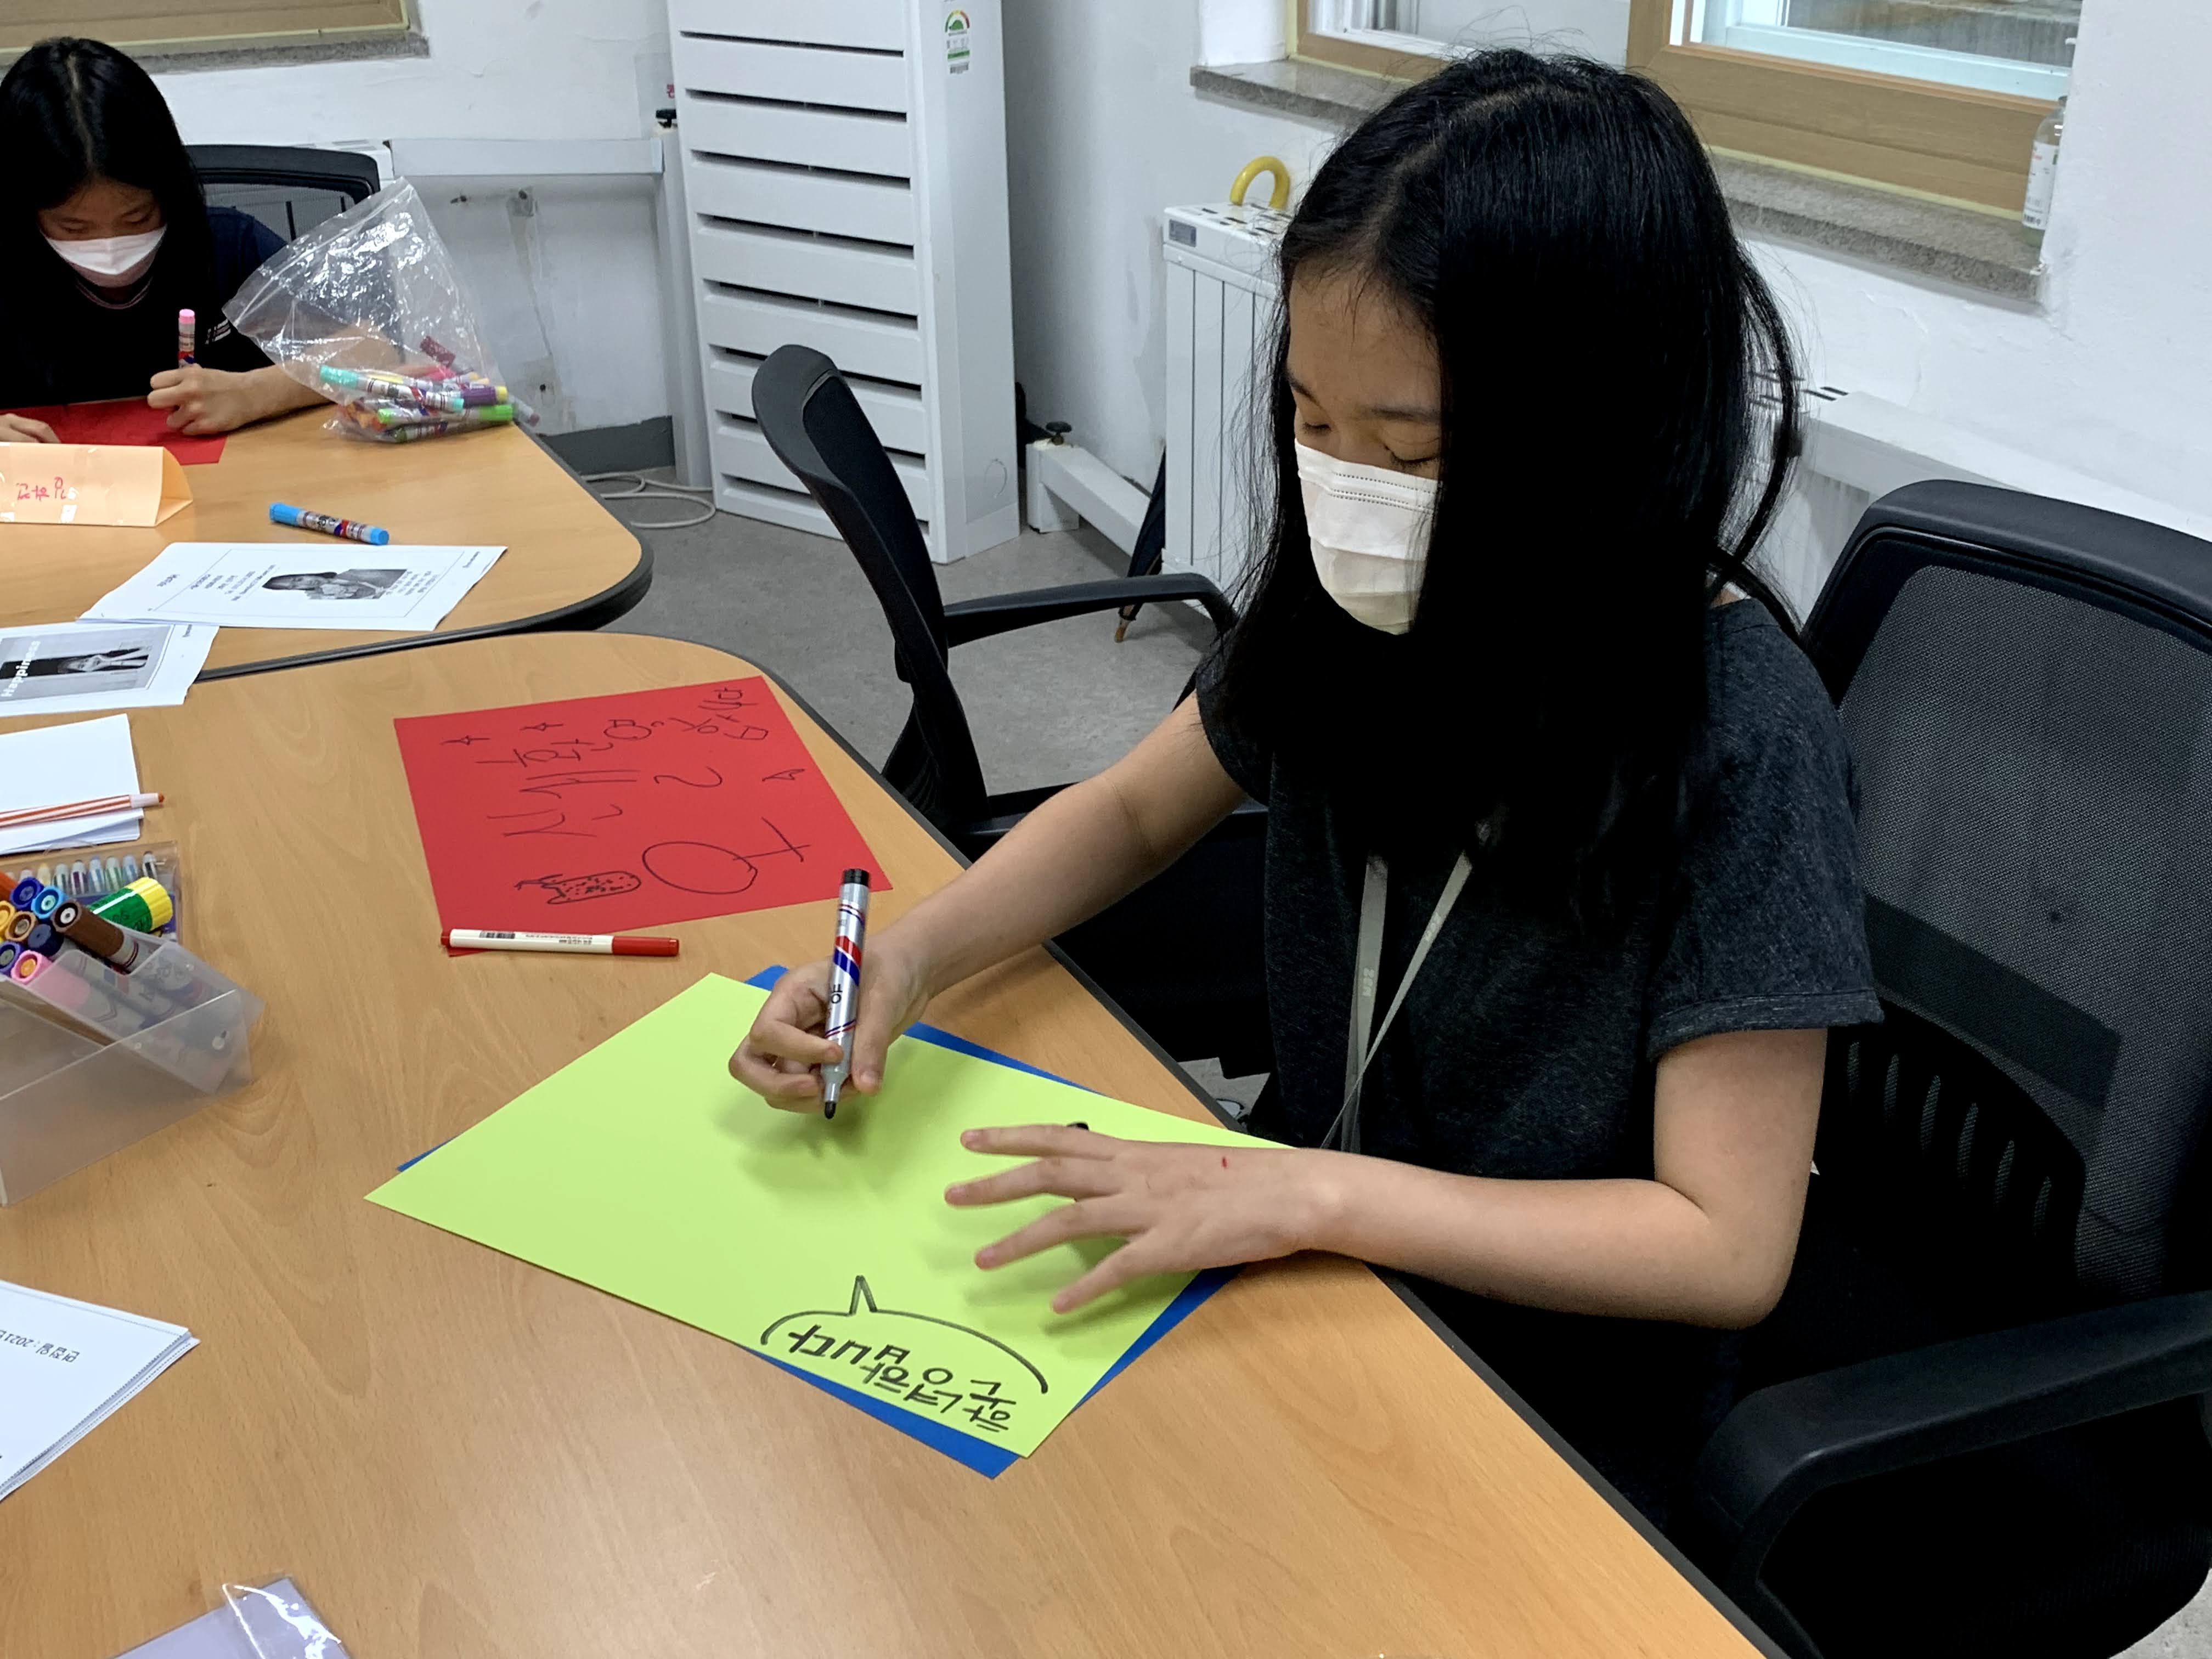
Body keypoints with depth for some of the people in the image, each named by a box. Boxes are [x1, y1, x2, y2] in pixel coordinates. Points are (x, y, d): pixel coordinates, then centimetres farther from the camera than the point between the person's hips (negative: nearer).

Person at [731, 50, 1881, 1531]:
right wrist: (912, 954, -9)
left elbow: (1727, 1246, -22)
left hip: (1545, 1419, -4)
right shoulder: (1362, 607, -9)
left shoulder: (1734, 727, -25)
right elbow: (1135, 811, 8)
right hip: (1303, 1276, 5)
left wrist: (1310, 1190, -30)